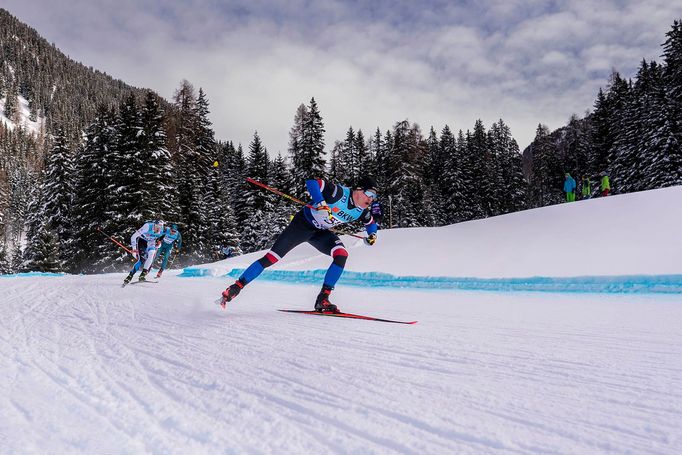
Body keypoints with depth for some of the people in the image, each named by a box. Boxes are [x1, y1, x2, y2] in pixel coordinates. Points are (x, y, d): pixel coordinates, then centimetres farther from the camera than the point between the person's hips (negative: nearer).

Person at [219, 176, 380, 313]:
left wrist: (372, 234, -6)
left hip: (320, 232, 6)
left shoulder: (361, 210, -7)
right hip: (302, 224, -5)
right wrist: (320, 203, -46)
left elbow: (371, 222, 15)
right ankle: (236, 287, 6)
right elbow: (311, 182, -32)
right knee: (271, 258, -9)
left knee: (342, 255, -21)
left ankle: (322, 299, -14)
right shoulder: (339, 193, -27)